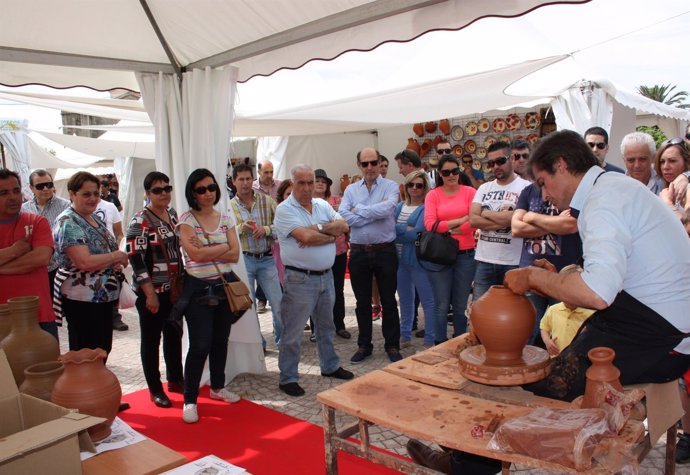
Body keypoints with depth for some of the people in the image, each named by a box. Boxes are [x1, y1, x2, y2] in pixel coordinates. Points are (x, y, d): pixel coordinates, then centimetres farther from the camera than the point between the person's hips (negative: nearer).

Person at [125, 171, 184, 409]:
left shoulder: (172, 214, 7)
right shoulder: (140, 222, -14)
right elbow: (136, 260, -17)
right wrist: (150, 294, -19)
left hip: (174, 288, 7)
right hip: (152, 292, -7)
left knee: (174, 334, 16)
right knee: (151, 339, 6)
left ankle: (175, 379, 32)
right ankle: (155, 389, 19)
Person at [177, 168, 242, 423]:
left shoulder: (226, 218, 5)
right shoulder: (186, 220, -6)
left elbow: (235, 255, -3)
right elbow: (195, 253, -19)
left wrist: (207, 252, -14)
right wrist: (224, 246, -10)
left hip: (224, 285, 4)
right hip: (198, 288, -4)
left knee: (220, 341, 14)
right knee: (200, 345, -6)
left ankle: (217, 387, 33)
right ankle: (190, 400, 8)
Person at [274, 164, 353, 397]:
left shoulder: (322, 205, 8)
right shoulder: (284, 209, -11)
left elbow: (343, 226, -4)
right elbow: (306, 236, -23)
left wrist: (317, 229, -17)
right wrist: (331, 234, -9)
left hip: (326, 275, 7)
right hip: (300, 279, -6)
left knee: (326, 325, 21)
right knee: (293, 331, 3)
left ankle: (330, 366, 38)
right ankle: (288, 378, 15)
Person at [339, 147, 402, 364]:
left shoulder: (390, 186, -2)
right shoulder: (351, 189, 6)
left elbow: (388, 208, -22)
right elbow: (344, 215, -10)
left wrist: (359, 210, -11)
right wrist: (375, 214, -14)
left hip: (385, 251, -2)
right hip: (359, 252, 3)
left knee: (389, 301, 8)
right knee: (362, 303, 13)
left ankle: (392, 345, 23)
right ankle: (364, 346, 27)